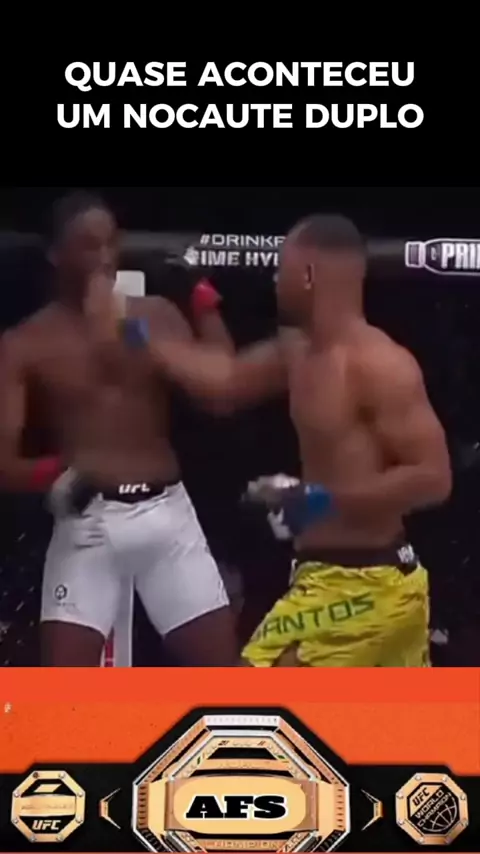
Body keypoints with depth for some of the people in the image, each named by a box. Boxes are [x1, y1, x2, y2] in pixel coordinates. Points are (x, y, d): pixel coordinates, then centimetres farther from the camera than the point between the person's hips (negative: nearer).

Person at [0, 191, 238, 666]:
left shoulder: (157, 316, 6)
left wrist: (206, 305, -9)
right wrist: (52, 473, -28)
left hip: (167, 513, 2)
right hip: (87, 523, -2)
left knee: (225, 669, 6)